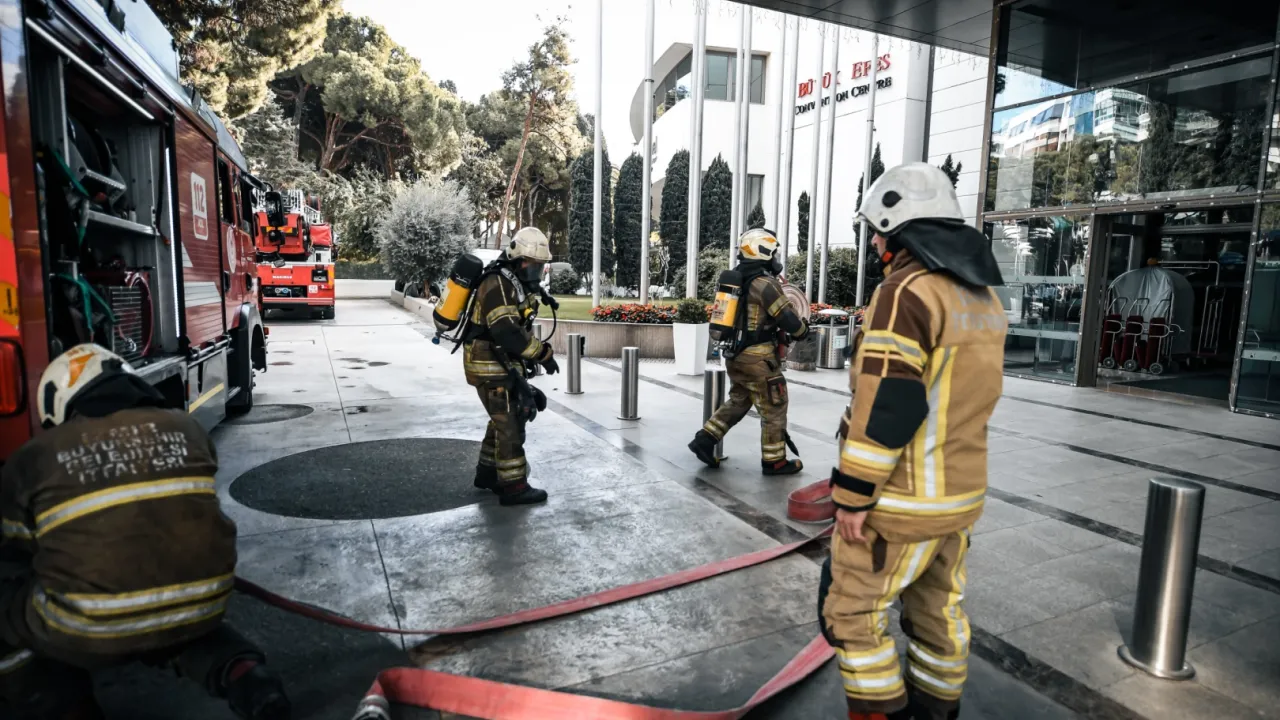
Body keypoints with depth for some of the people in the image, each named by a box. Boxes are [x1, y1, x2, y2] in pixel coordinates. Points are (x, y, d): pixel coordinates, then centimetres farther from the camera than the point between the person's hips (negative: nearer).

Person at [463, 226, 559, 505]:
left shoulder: (519, 284, 13)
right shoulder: (497, 285, -19)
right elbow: (506, 332, -30)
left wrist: (528, 363, 18)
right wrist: (543, 354, -24)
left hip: (505, 364, 10)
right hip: (490, 366, -10)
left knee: (504, 419, 17)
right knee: (510, 424, -5)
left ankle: (487, 473, 30)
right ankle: (513, 487, 2)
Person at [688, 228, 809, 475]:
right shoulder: (764, 283, -16)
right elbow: (787, 318, -14)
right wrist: (802, 330, 6)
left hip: (734, 354, 8)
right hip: (757, 358, -8)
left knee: (737, 402, 21)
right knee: (774, 409, 5)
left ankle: (704, 440, 17)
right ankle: (774, 461, 14)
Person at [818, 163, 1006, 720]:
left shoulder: (906, 291, -19)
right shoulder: (983, 295, 10)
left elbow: (886, 407, -24)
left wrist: (853, 494, -17)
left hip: (902, 498, -9)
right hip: (961, 489, 9)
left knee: (853, 609, 6)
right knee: (939, 607, 20)